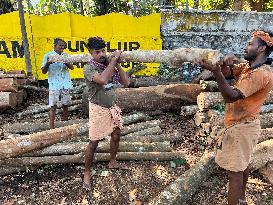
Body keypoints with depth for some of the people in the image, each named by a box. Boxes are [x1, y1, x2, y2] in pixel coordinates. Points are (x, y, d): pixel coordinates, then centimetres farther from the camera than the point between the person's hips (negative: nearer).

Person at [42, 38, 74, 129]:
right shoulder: (48, 55, 1)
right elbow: (43, 71, -2)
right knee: (53, 107, -4)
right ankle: (51, 128, 0)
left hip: (66, 84, 3)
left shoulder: (65, 55, 10)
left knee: (65, 105, 10)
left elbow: (72, 67, -2)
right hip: (54, 85, -3)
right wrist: (47, 63, -21)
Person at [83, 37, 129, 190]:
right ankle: (87, 173, 21)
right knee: (94, 142, 1)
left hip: (113, 107, 6)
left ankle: (113, 162, 41)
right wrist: (114, 59, -29)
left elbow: (126, 82, -5)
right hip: (99, 109, -6)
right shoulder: (89, 68, -17)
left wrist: (117, 64, -13)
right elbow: (103, 80, -38)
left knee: (116, 135, 18)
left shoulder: (110, 66, 0)